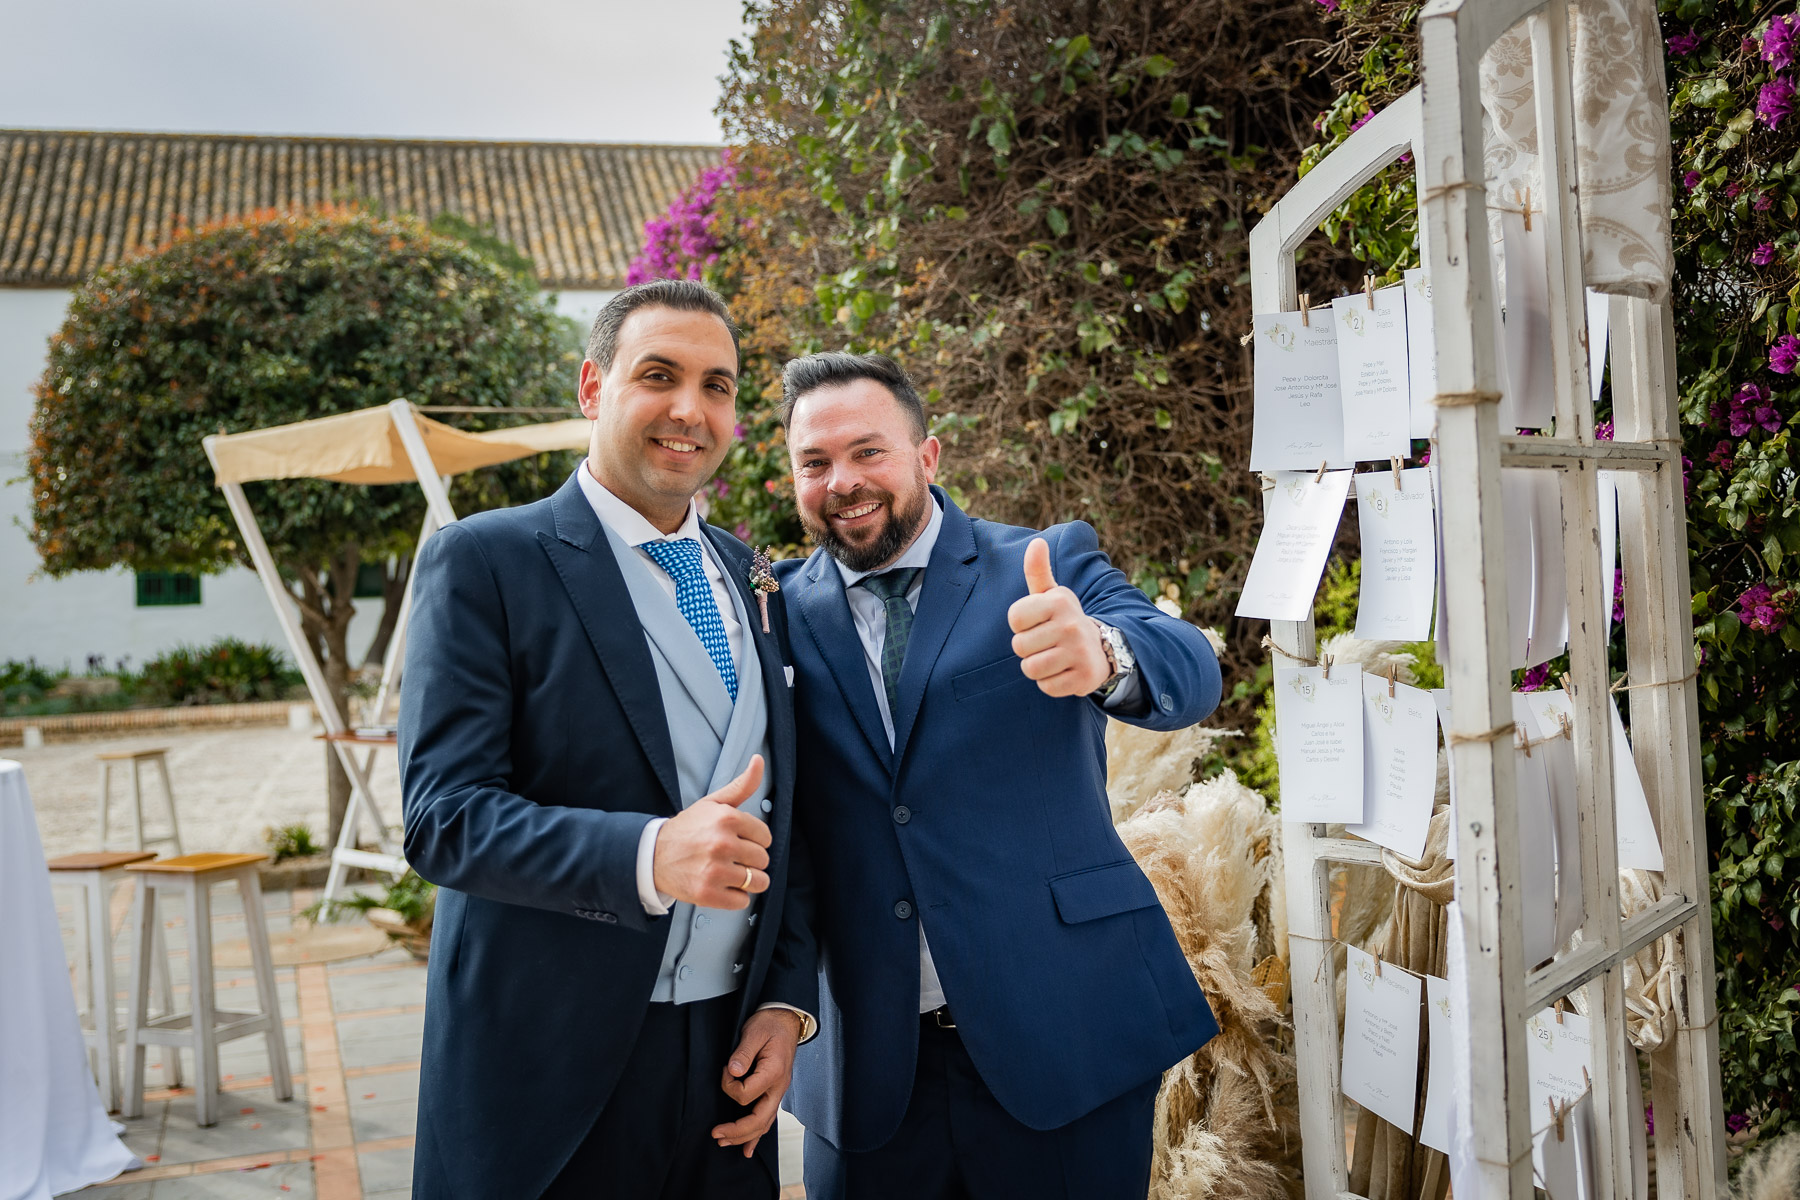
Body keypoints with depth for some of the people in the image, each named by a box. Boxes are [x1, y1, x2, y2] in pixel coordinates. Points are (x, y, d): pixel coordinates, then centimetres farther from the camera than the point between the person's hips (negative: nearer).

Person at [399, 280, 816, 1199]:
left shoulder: (746, 578, 10)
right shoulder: (482, 561, -7)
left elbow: (781, 812, 12)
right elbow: (442, 815, -16)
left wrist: (788, 1001, 1)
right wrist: (649, 857, -30)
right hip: (552, 1070, -4)